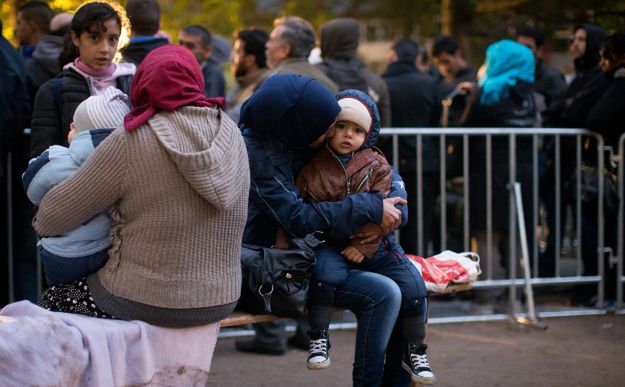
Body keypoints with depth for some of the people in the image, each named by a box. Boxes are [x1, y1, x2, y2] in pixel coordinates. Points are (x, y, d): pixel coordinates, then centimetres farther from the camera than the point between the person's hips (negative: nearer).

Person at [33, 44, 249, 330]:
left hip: (145, 306, -6)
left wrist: (43, 222, 15)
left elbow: (53, 217, -9)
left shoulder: (130, 141, -15)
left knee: (51, 301, 21)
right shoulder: (231, 134, 0)